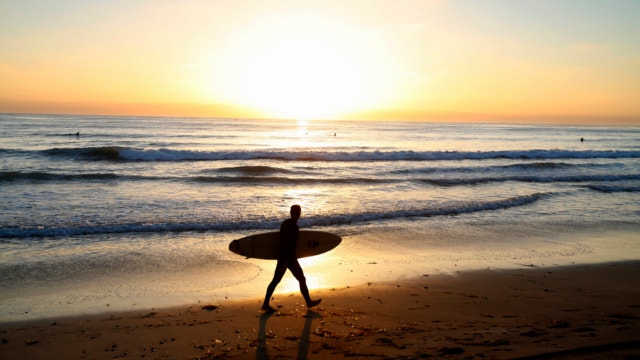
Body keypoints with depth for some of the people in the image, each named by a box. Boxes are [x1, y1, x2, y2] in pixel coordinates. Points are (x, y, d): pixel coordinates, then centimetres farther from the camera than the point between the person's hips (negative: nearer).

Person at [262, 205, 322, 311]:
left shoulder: (285, 223, 8)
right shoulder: (294, 226, -18)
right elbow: (290, 245, -23)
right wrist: (286, 261, -23)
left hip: (282, 256, 8)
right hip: (289, 258, -8)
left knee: (275, 280, 11)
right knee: (302, 279, 7)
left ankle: (266, 304, 12)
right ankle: (309, 302, 21)